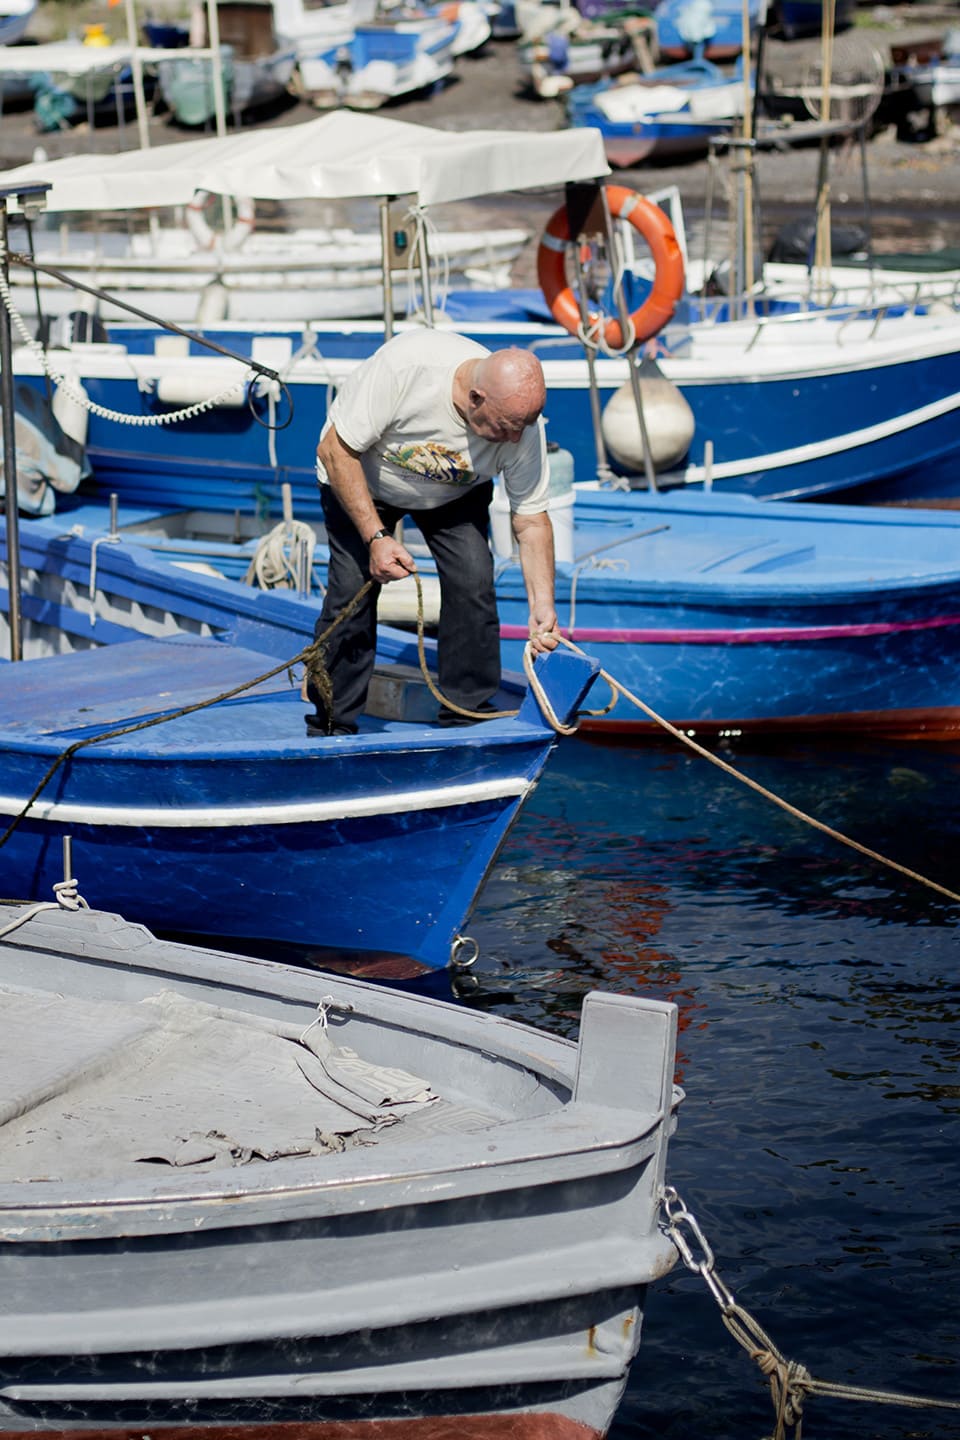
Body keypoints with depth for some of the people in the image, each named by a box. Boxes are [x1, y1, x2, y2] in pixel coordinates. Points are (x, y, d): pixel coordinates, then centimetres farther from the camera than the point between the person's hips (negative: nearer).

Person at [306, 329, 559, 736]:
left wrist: (542, 606, -26)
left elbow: (532, 521, -17)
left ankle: (468, 722, -1)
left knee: (473, 581, -15)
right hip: (361, 477, -2)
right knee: (351, 588, -15)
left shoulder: (522, 422, -30)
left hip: (454, 495, 3)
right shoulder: (403, 366, -42)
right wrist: (375, 536, -32)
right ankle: (330, 727, -1)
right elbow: (335, 450, -30)